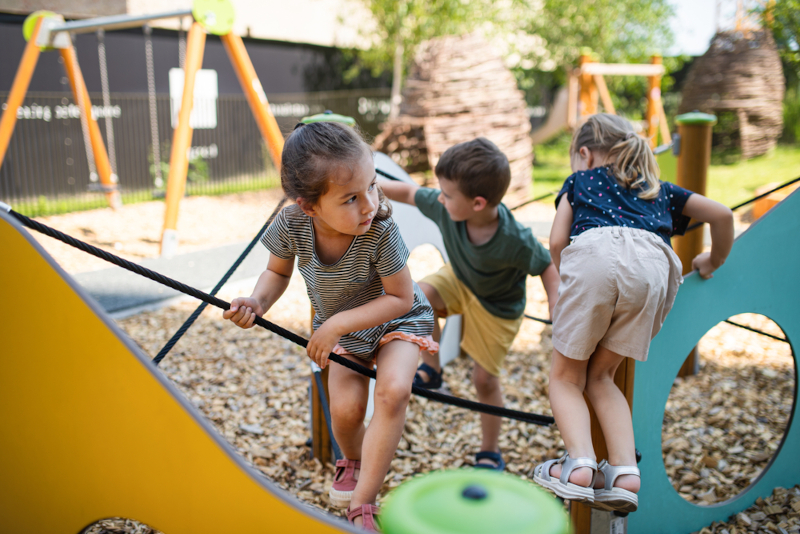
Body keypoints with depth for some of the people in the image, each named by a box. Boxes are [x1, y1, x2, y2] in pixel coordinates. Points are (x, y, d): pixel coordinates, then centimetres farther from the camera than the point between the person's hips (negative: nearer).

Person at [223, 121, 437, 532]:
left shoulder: (380, 231, -36)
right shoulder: (291, 225, -26)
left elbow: (401, 297, -24)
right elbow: (278, 272, -5)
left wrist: (338, 323, -29)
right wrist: (258, 302, -26)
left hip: (396, 318, -2)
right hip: (341, 326, 3)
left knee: (393, 391, -28)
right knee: (345, 408, -15)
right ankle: (352, 461, 25)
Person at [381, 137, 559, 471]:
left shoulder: (515, 241, -39)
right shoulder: (444, 207, -28)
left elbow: (548, 268, -22)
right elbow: (409, 193, -10)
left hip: (497, 308, -4)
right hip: (459, 280, 4)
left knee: (485, 378, 3)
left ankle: (490, 453, 27)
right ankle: (430, 370, -4)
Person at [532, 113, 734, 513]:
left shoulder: (579, 180, 33)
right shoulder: (660, 190, 39)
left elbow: (557, 242, 20)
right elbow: (722, 214, 32)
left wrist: (566, 282, 36)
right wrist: (713, 262, 49)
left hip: (595, 253, -3)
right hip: (653, 264, 3)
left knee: (566, 377, 11)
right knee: (600, 377, 16)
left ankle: (579, 463, -11)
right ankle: (625, 471, 0)